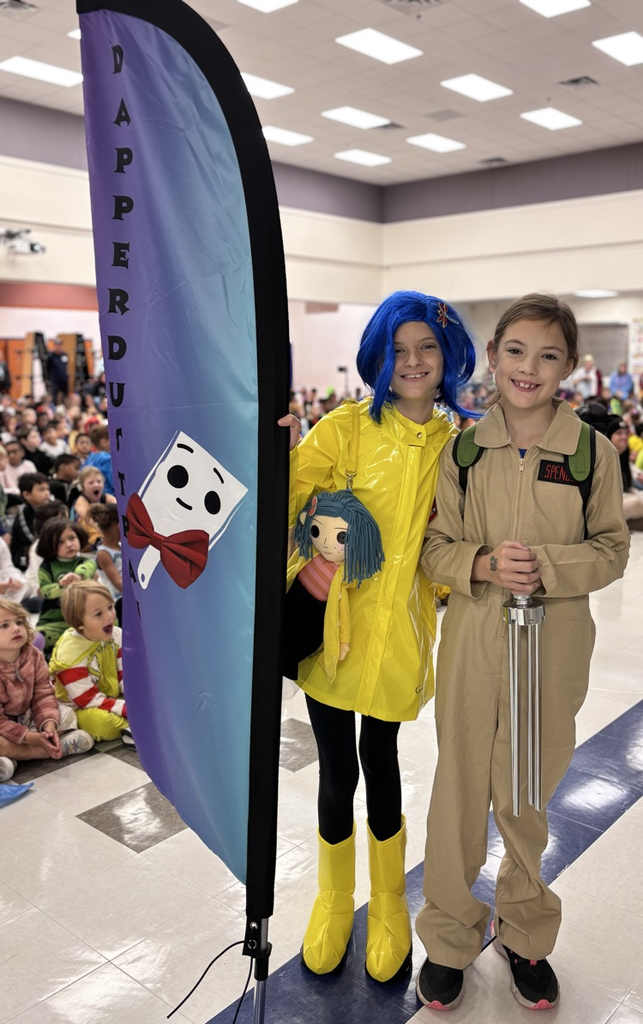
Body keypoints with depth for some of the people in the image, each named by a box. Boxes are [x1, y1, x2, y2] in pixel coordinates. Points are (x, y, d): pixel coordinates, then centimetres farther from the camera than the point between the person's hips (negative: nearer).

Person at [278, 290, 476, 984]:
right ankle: (334, 900, 39)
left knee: (381, 765, 14)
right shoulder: (347, 427, -5)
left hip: (399, 633, 2)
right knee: (337, 773, 9)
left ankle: (388, 904, 41)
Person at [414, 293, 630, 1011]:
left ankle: (525, 936, 41)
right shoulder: (462, 451, -1)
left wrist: (548, 567, -17)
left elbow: (612, 548, 1)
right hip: (471, 641, 1)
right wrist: (483, 564, -18)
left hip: (552, 647, 0)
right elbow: (433, 546, 1)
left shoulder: (593, 452, -3)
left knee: (525, 797, 15)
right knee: (459, 791, 10)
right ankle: (450, 938, 33)